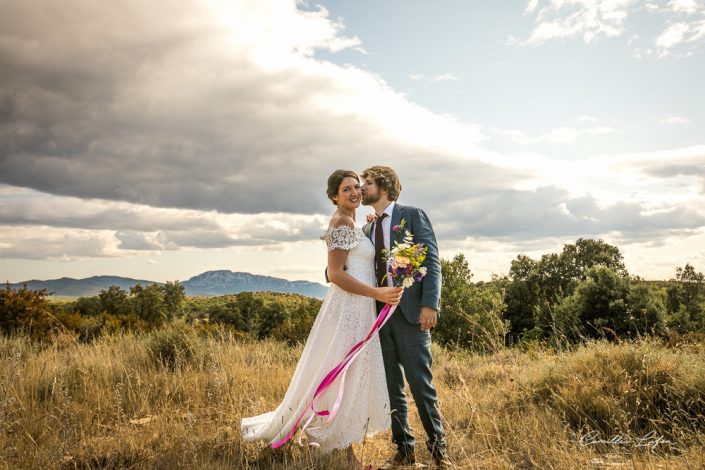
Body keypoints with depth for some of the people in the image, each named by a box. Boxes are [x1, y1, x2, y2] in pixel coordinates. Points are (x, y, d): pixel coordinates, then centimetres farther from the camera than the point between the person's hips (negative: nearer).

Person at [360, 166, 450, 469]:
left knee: (420, 383, -2)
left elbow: (431, 261, -6)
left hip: (409, 312, -5)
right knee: (391, 387, 9)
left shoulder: (412, 215, 1)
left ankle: (438, 445, 14)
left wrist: (429, 304, -16)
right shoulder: (367, 228, 18)